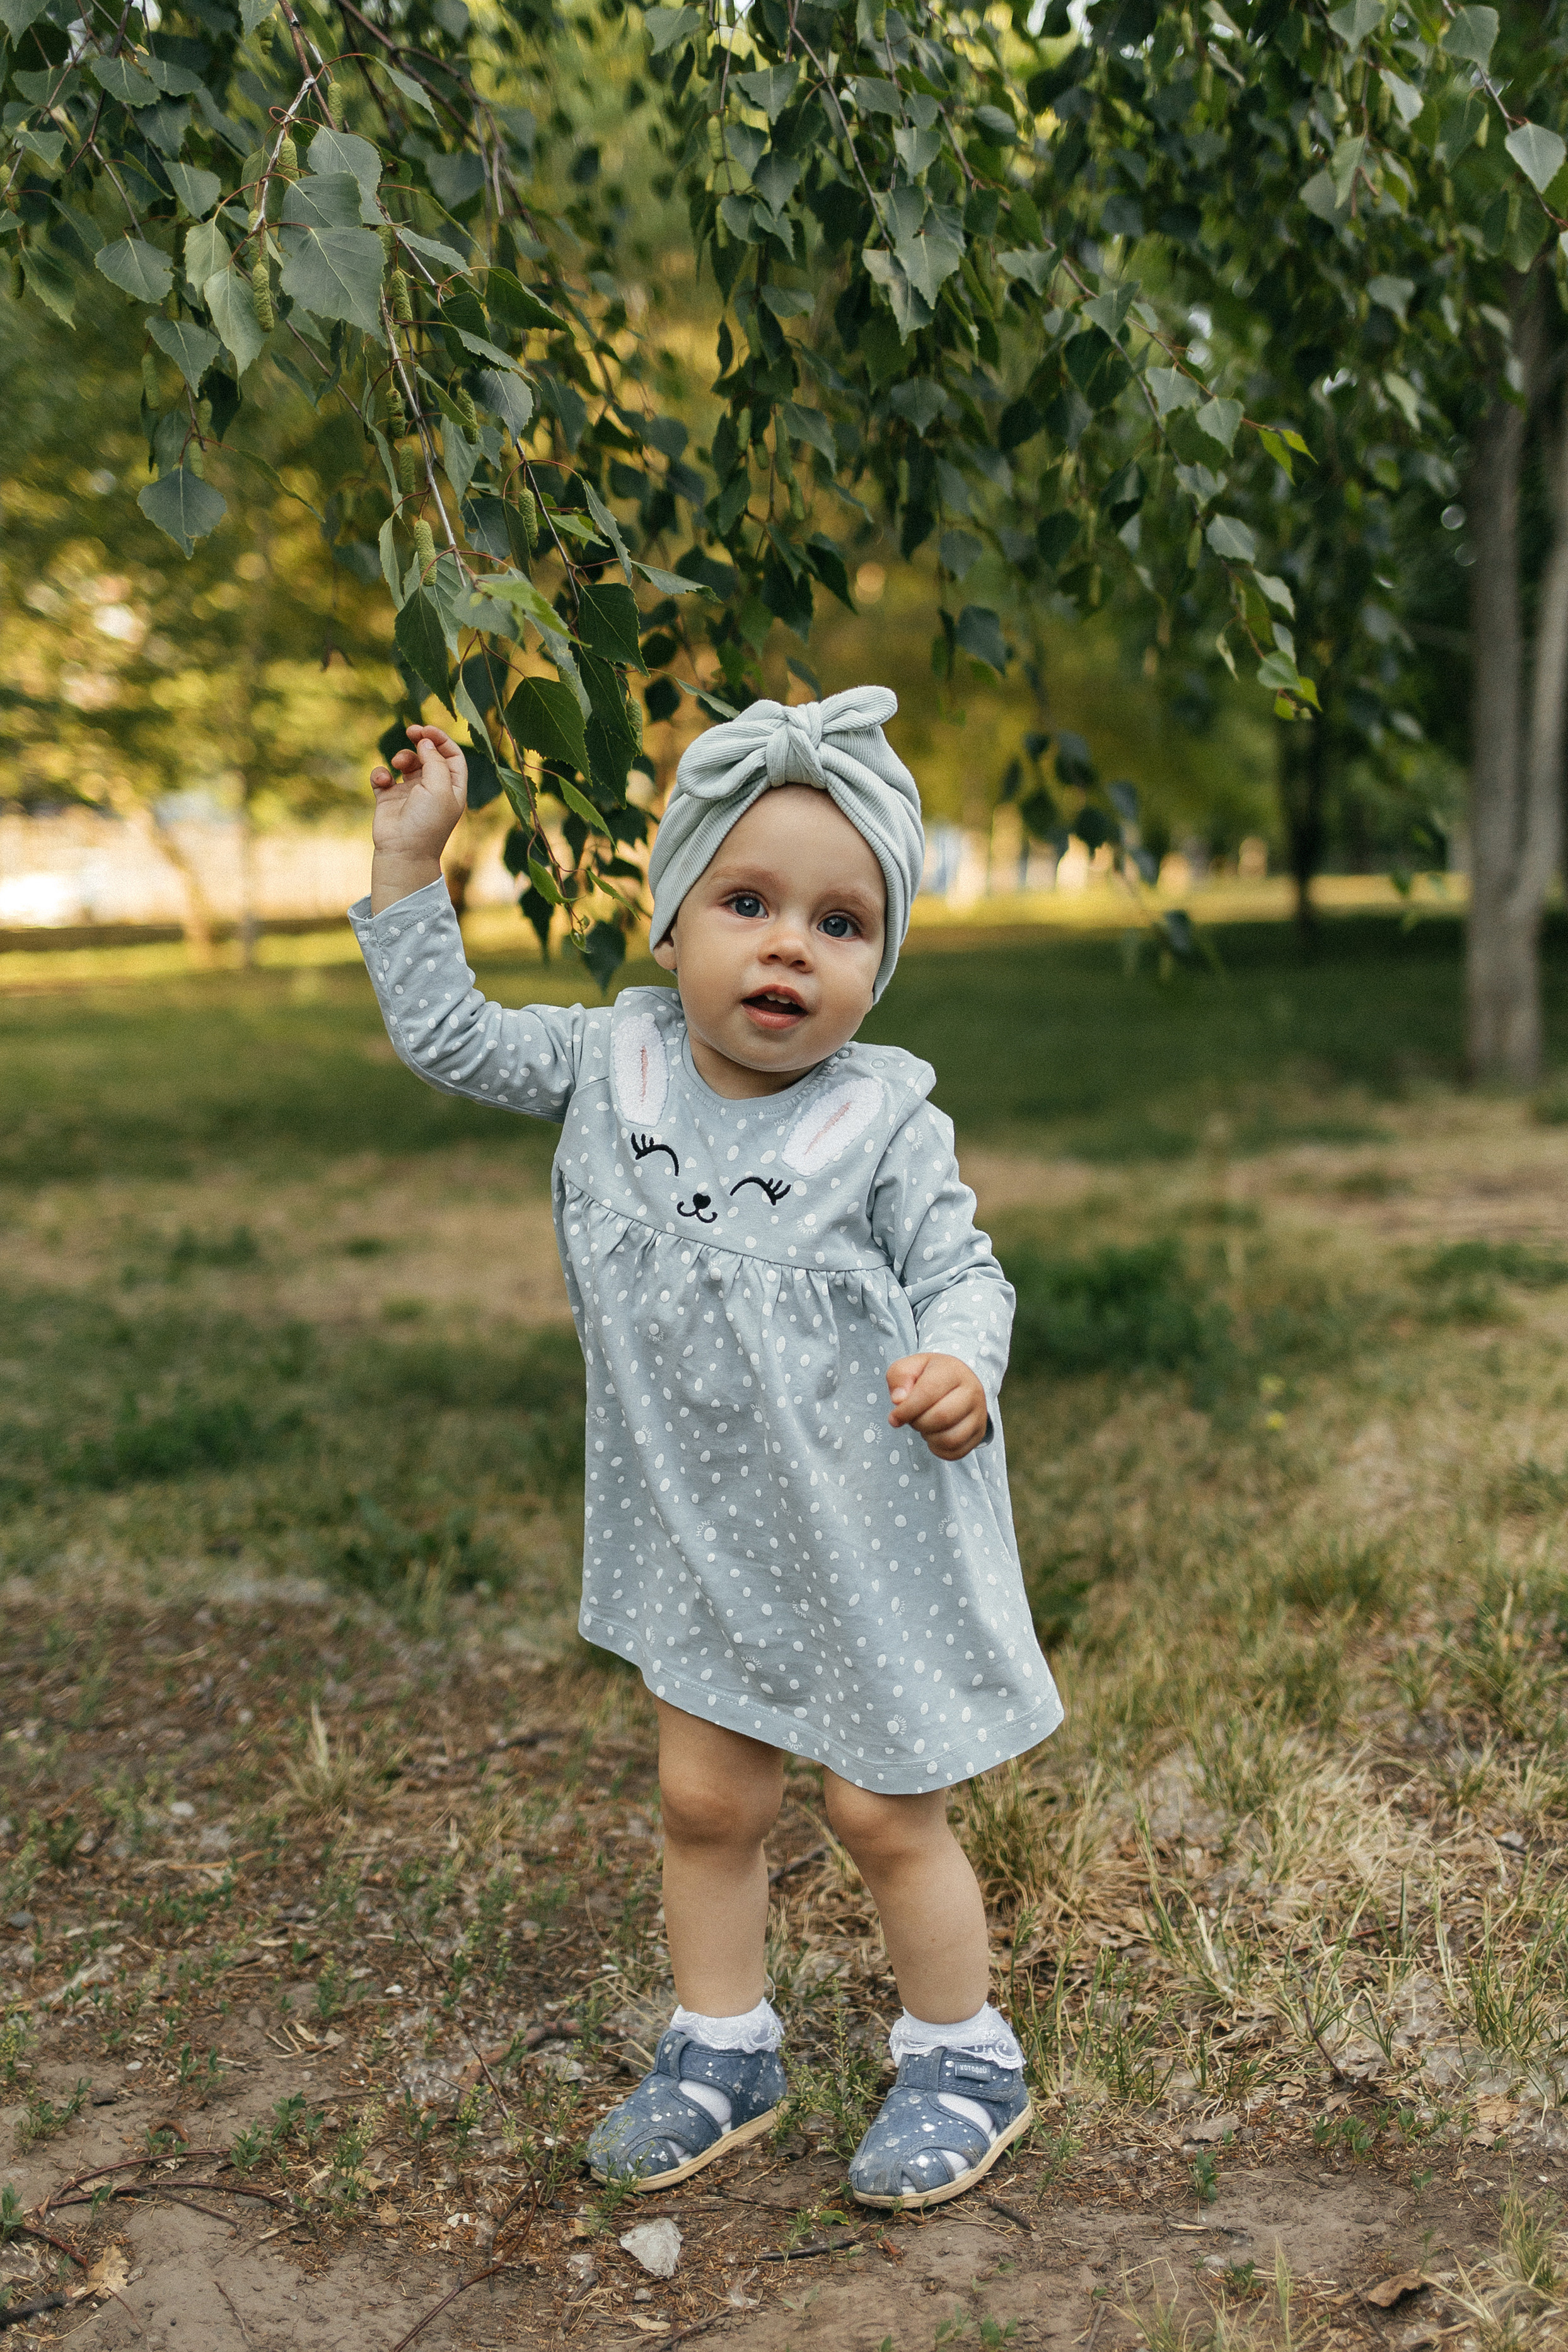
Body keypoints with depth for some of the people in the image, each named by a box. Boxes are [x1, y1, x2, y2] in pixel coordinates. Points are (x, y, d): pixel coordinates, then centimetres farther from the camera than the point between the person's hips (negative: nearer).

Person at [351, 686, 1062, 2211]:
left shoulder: (883, 1119, -14)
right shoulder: (612, 1064, -4)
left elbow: (958, 1268, -9)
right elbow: (448, 1037, 6)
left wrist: (957, 1365, -32)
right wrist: (410, 856, 3)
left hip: (864, 1529, -4)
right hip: (701, 1529, 4)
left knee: (881, 1810, 8)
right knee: (704, 1798, 16)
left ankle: (962, 2060, 32)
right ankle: (721, 2053, 38)